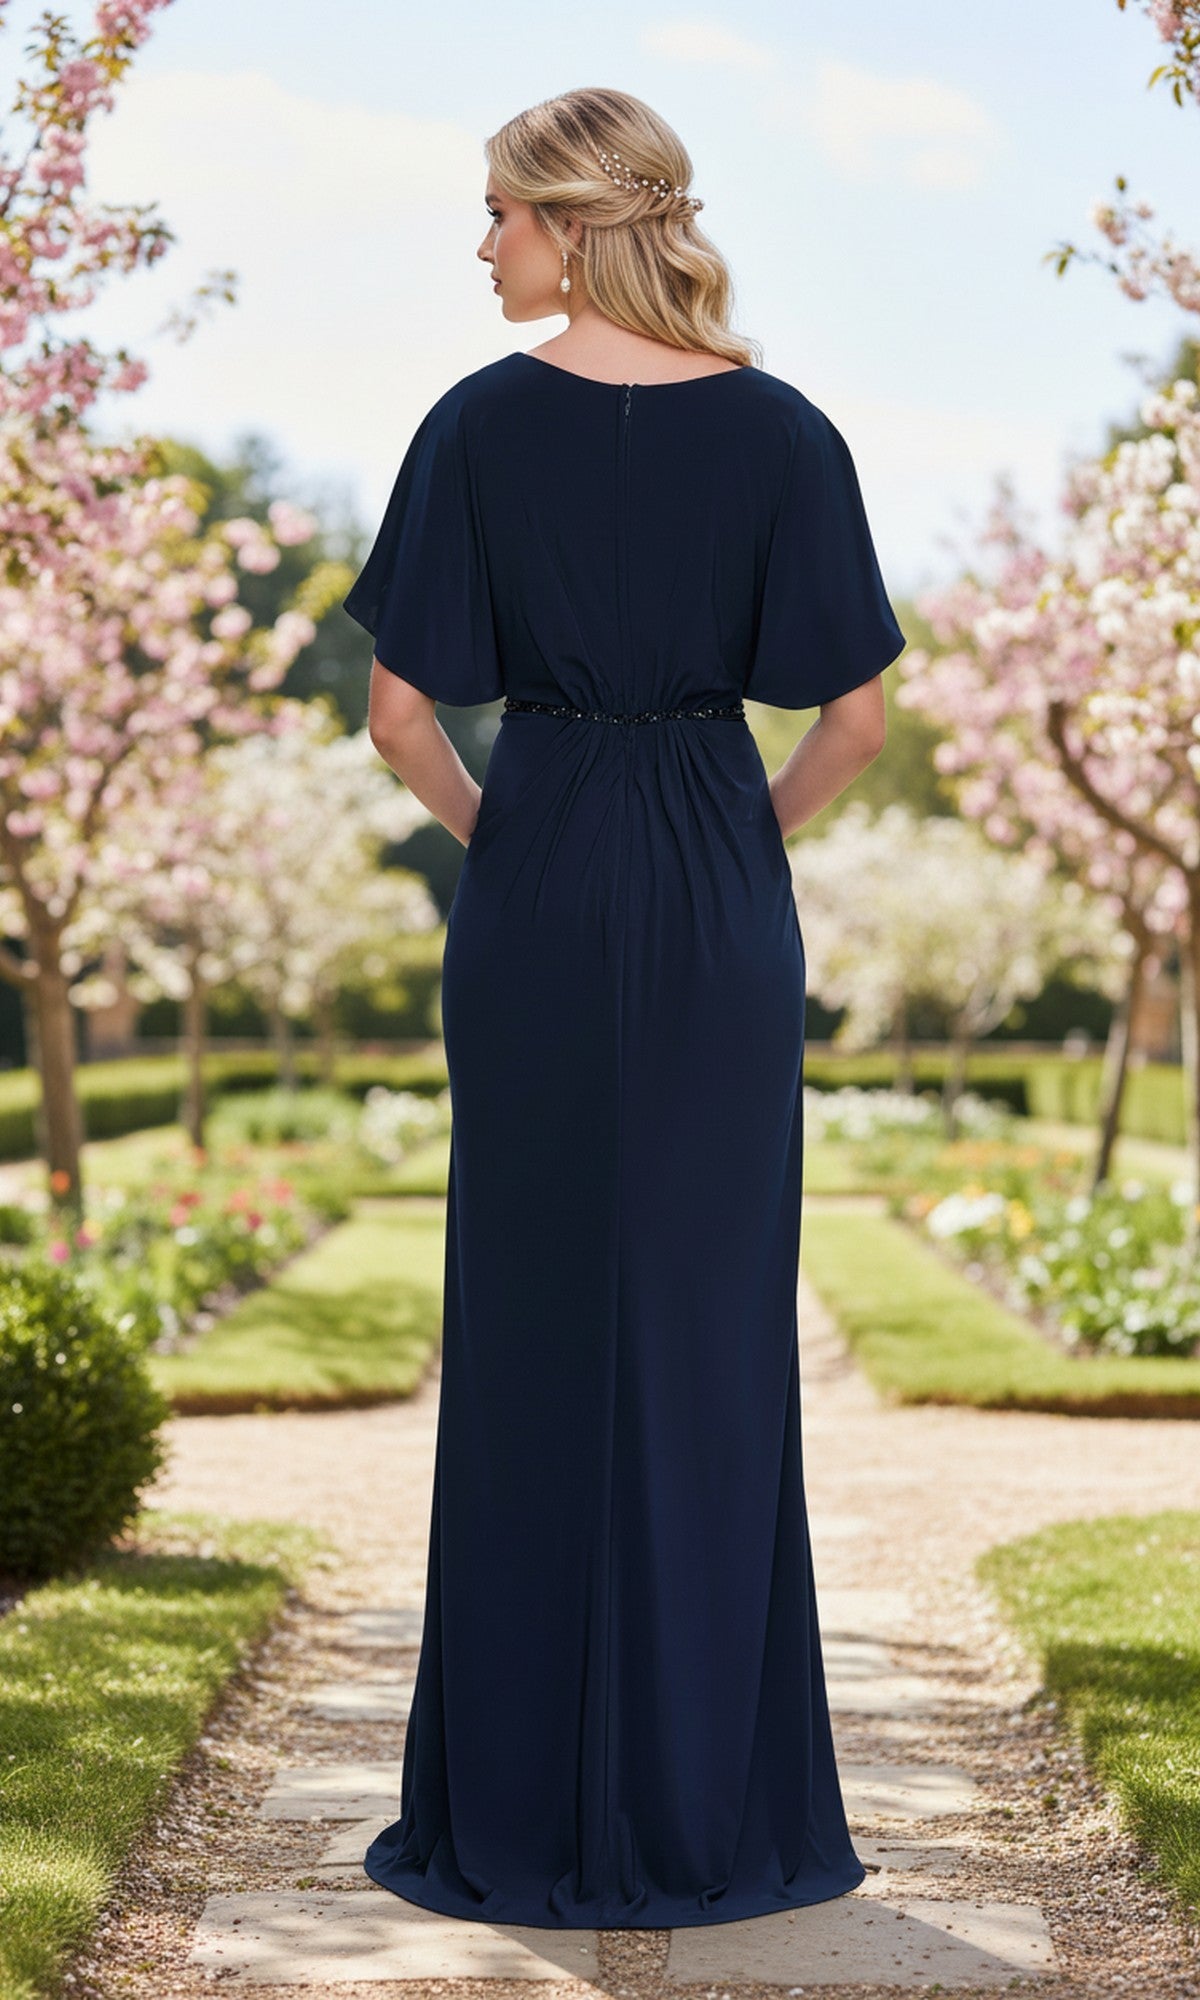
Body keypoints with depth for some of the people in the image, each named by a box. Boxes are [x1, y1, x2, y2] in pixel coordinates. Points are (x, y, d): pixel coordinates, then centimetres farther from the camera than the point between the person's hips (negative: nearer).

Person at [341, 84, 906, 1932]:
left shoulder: (479, 426, -5)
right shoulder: (783, 431, -2)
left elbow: (400, 707, -5)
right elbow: (859, 710, -3)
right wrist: (753, 838, 12)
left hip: (535, 893, -1)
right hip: (722, 904, 1)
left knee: (530, 1324, 7)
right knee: (714, 1327, 8)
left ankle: (521, 1799, 13)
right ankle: (710, 1797, 14)